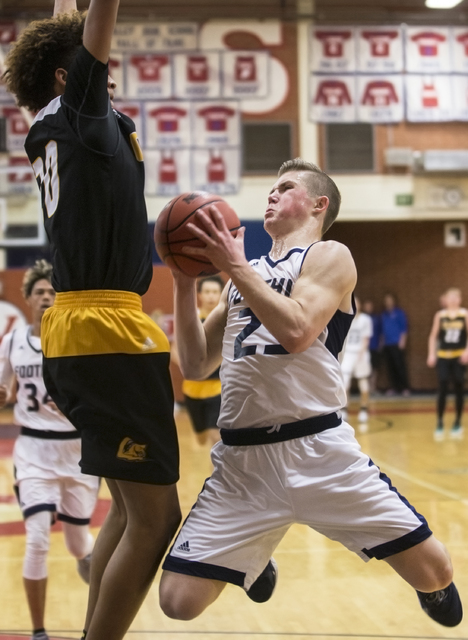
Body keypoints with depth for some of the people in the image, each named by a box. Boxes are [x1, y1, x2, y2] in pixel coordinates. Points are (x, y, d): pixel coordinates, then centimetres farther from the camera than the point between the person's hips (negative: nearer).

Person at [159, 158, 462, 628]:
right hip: (240, 458, 4)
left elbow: (296, 332, -17)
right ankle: (254, 560, 27)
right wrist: (184, 281, 6)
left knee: (433, 571, -4)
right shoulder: (243, 273, 19)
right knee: (179, 602, -6)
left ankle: (434, 591, 35)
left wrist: (233, 266, -14)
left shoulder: (330, 256, 2)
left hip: (317, 450, -4)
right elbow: (196, 366, 14)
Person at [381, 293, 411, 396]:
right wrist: (383, 340, 14)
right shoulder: (383, 314, 16)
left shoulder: (399, 312, 1)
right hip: (386, 344, 5)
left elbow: (404, 326, -3)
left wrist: (403, 340, -10)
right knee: (390, 367, 3)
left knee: (400, 366, -9)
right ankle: (393, 387, 8)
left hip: (397, 344, -5)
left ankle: (405, 388, -6)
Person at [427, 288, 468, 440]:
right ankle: (439, 424, 3)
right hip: (443, 356, 0)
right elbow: (433, 336, 8)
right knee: (442, 389, -5)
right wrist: (431, 354, 0)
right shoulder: (440, 315, 4)